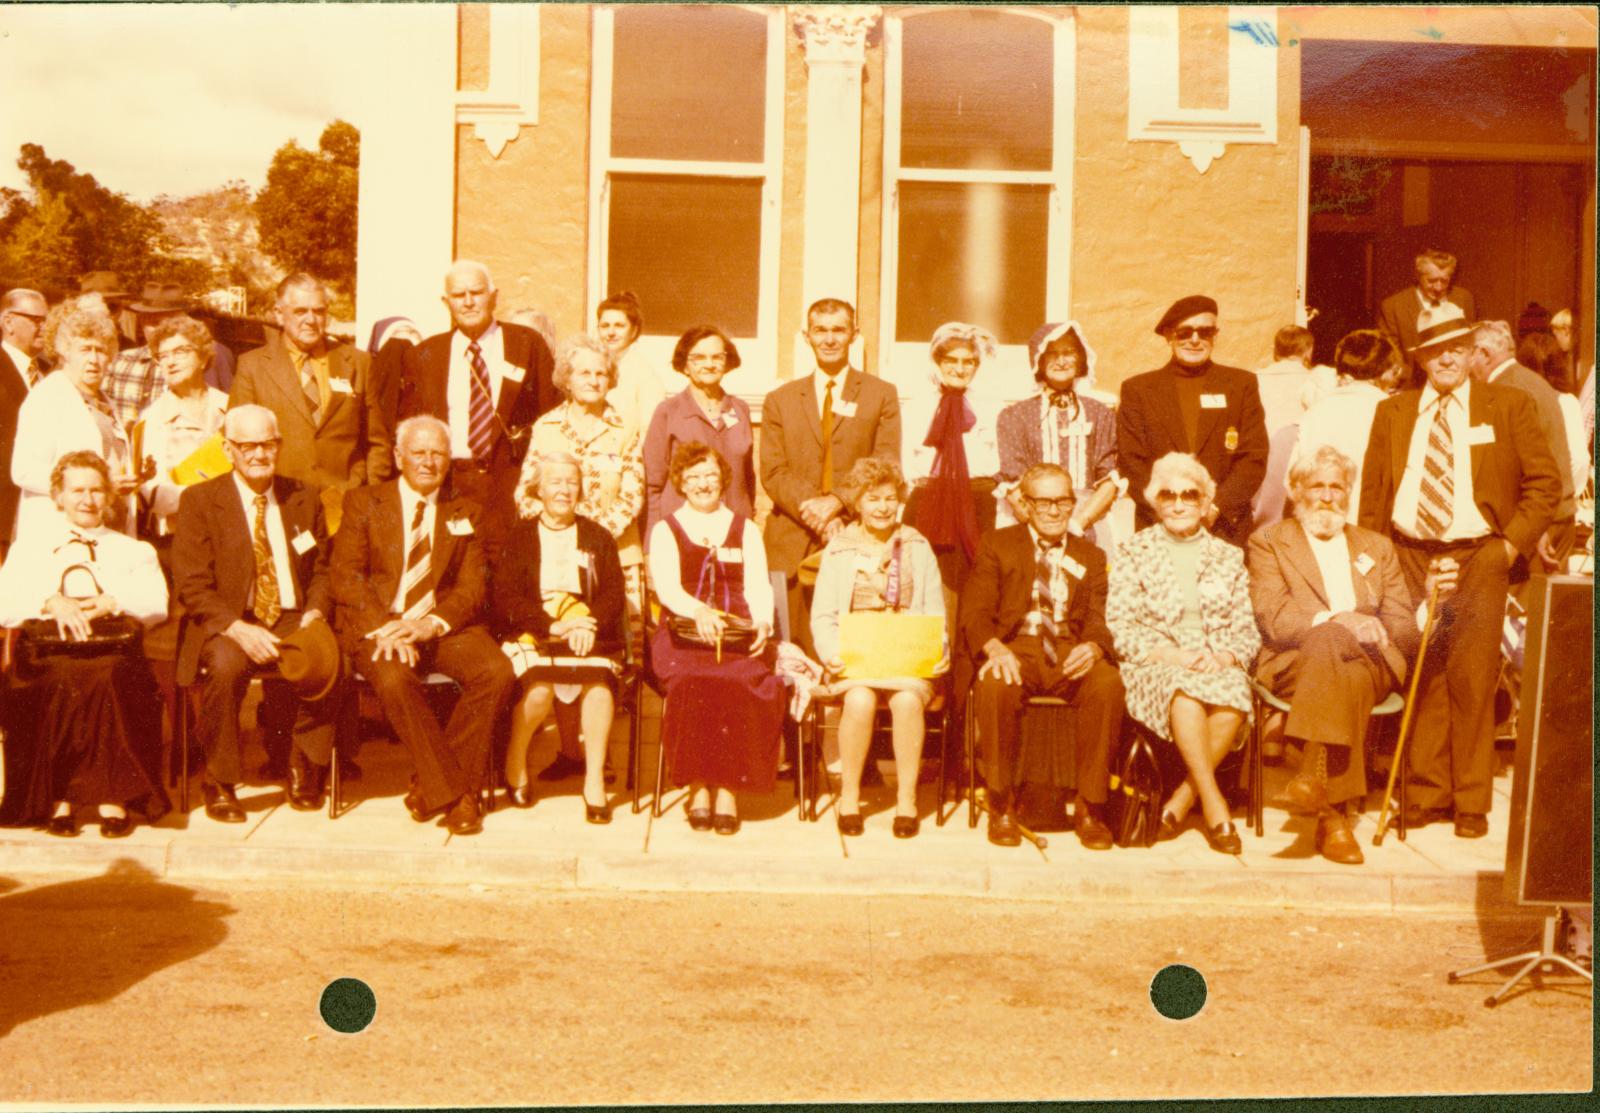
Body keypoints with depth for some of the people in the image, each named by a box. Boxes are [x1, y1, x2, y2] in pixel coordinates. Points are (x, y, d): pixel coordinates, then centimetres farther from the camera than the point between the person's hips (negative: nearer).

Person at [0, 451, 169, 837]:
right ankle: (56, 794, -29)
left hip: (115, 646, 0)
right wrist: (52, 603, -12)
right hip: (47, 646, 0)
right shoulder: (31, 545, 24)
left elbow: (157, 602, 7)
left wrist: (113, 602, -11)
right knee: (66, 678, -37)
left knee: (107, 674, -37)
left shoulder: (133, 550, 26)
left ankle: (113, 795, -33)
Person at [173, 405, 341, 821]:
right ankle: (219, 784, -14)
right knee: (224, 666, -36)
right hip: (227, 625, -2)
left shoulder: (305, 498, 13)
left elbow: (323, 571, 14)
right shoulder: (199, 501, 2)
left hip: (293, 621, 2)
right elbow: (192, 587, -5)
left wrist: (314, 614, -9)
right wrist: (240, 629, -21)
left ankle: (304, 772, -8)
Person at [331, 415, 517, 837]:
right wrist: (385, 628, -17)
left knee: (498, 672, -26)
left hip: (444, 626, 2)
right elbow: (346, 578, 0)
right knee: (394, 680, -35)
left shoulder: (465, 513, 16)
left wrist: (432, 624, -15)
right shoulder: (363, 502, 11)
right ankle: (452, 791, -22)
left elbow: (472, 588, 6)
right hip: (378, 625, -2)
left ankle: (429, 786, -14)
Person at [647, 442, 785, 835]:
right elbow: (666, 586, -3)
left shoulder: (745, 530, 20)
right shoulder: (666, 530, 14)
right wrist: (699, 611, -24)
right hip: (682, 636, -1)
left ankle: (729, 787, -26)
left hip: (739, 637, 1)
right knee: (694, 683, -34)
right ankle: (698, 786, -24)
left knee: (741, 682, -32)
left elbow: (758, 586, 8)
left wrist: (762, 624, -14)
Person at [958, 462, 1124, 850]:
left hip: (1070, 652, 2)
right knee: (995, 685, -37)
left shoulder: (1090, 557, 21)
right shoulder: (997, 545, 13)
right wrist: (994, 648, -22)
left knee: (1108, 684, -32)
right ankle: (1002, 806, -19)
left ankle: (1091, 807, -19)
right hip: (1014, 646, -2)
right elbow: (974, 612, 1)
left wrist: (1092, 648, -17)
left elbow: (1100, 619, 9)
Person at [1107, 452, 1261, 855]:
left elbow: (1247, 630, 13)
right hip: (1154, 667, -2)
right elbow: (1119, 626, 1)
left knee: (1234, 693, -34)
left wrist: (1227, 656, -10)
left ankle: (1181, 799, -22)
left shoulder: (1229, 558, 18)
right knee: (1185, 688, -37)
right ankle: (1213, 804, -33)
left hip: (1219, 666, 2)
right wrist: (1171, 654, -14)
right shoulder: (1134, 552, 10)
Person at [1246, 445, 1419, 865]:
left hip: (1368, 662, 2)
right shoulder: (1268, 542, 14)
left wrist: (1367, 630, -9)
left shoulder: (1377, 547, 25)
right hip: (1295, 663, -2)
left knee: (1332, 648, -36)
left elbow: (1404, 625, 15)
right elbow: (1273, 619, -3)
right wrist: (1336, 620, -19)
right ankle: (1334, 813, -41)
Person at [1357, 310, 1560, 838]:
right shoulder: (1392, 412, 13)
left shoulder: (1509, 407, 7)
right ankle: (1427, 794, 13)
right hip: (1408, 558, 2)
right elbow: (1372, 493, 13)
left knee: (1472, 681, -2)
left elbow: (1545, 483, 5)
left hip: (1478, 561, -2)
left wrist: (1514, 542, -4)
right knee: (1420, 681, 2)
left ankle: (1472, 802, 8)